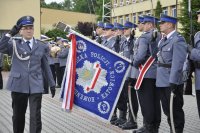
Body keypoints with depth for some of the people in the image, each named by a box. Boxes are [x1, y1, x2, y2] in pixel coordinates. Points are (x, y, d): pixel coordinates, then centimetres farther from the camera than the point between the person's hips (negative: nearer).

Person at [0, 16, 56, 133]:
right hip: (18, 85, 0)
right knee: (18, 115, 12)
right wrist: (10, 33, -16)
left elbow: (46, 66, 12)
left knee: (36, 116, -3)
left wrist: (52, 84, 12)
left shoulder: (42, 46, 8)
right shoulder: (14, 44, 4)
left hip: (36, 85, 0)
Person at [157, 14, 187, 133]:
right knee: (167, 109, 16)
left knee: (175, 110, 1)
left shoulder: (178, 40, -13)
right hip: (163, 82, 9)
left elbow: (178, 63, -19)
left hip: (172, 82, -9)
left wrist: (173, 82, -24)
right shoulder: (164, 40, 14)